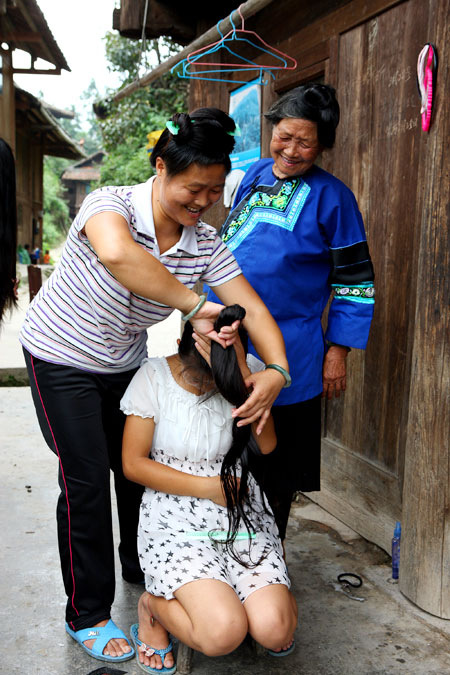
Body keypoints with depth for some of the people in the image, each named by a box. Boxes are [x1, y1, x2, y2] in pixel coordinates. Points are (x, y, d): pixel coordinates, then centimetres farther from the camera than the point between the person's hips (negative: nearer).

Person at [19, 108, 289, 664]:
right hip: (62, 358, -5)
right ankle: (88, 615, 14)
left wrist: (277, 369, -35)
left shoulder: (206, 244, -12)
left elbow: (253, 308, -17)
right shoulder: (110, 204, -29)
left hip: (125, 363, 5)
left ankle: (141, 566, 41)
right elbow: (117, 254, -54)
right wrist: (194, 307, -50)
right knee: (87, 481, -4)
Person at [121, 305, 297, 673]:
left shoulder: (247, 370, -2)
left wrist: (243, 375, -25)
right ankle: (154, 605, 8)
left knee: (273, 629, -20)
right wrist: (209, 487, -11)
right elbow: (133, 464, -6)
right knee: (223, 633, -25)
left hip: (242, 515, 2)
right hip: (176, 521, -2)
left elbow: (267, 445, -14)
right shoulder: (154, 376, -8)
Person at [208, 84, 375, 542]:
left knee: (274, 467, 9)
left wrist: (338, 353, -8)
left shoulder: (332, 197, -6)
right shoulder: (254, 174, 9)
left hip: (287, 354, -5)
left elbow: (354, 281, -4)